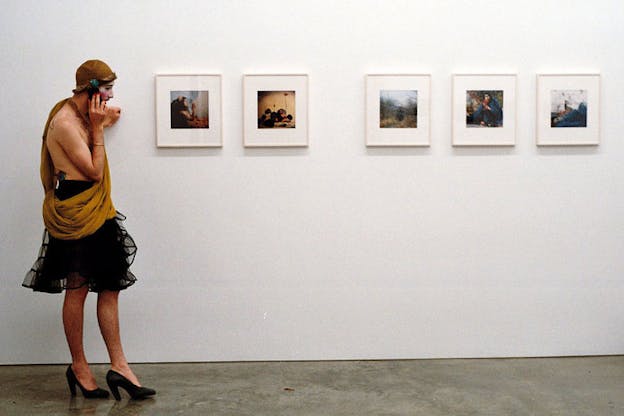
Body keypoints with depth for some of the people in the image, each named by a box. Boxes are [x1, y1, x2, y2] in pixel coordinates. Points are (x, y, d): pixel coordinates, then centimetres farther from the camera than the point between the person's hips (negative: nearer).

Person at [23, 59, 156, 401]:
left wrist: (101, 124, 22)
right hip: (75, 215, -10)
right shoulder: (65, 123, -16)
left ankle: (118, 365, 7)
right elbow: (95, 171, -16)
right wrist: (97, 129, -11)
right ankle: (79, 366, 14)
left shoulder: (80, 116, 13)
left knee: (110, 288, 5)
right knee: (77, 289, 1)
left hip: (96, 213, 10)